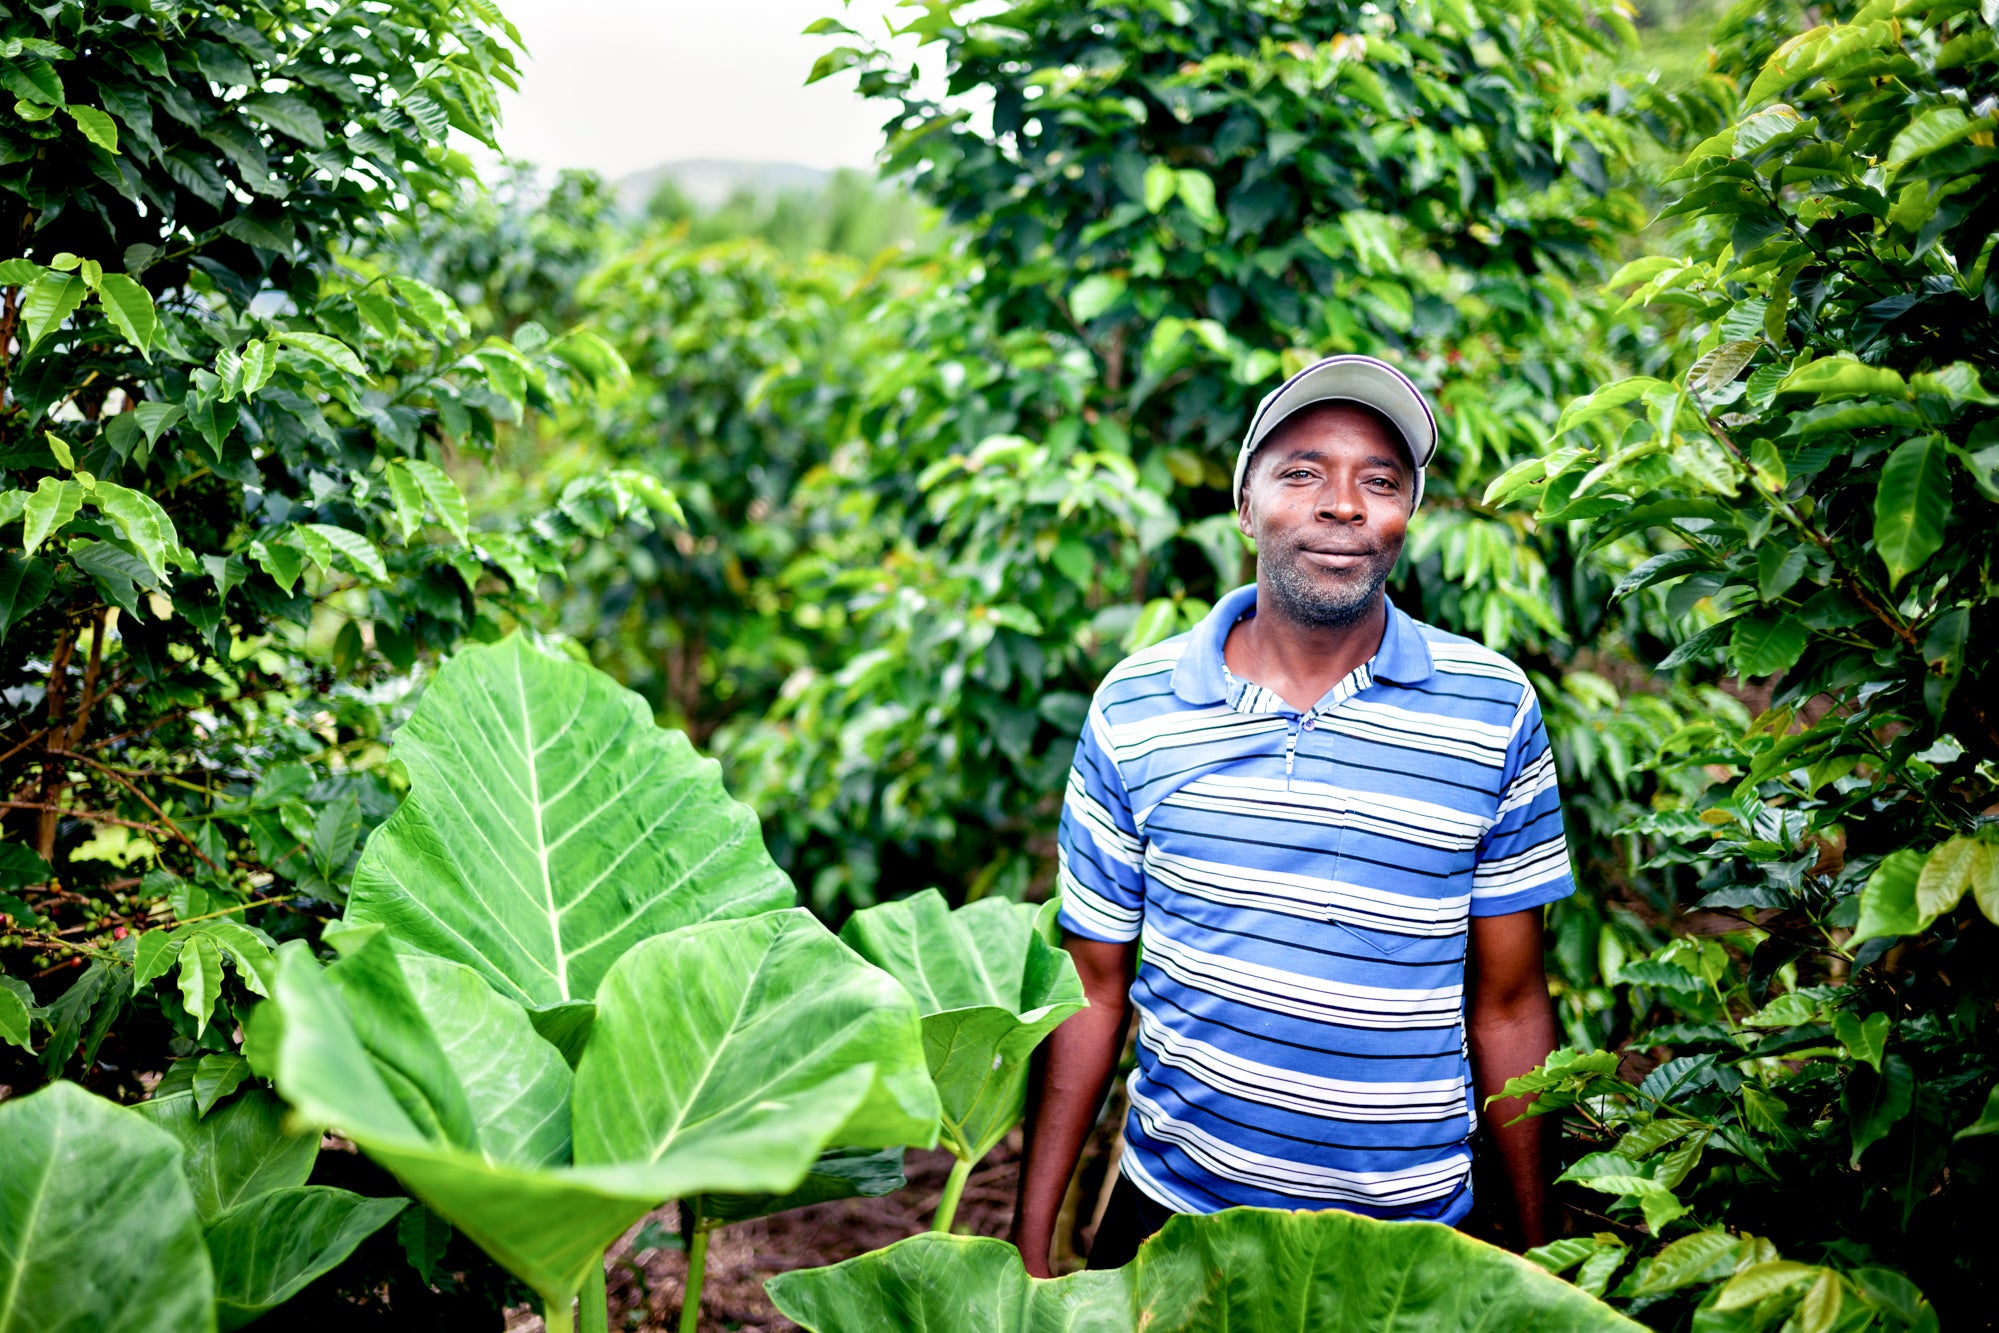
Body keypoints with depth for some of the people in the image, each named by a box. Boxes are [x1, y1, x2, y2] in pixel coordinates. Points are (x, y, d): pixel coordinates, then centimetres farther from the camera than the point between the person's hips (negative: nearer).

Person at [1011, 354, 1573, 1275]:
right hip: (1168, 1209, 1)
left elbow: (1506, 1008, -1)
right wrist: (1029, 1243, -1)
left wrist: (1539, 1250, 2)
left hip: (1407, 1233, 0)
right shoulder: (1132, 706, -5)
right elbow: (1093, 994, -1)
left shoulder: (1495, 709, -6)